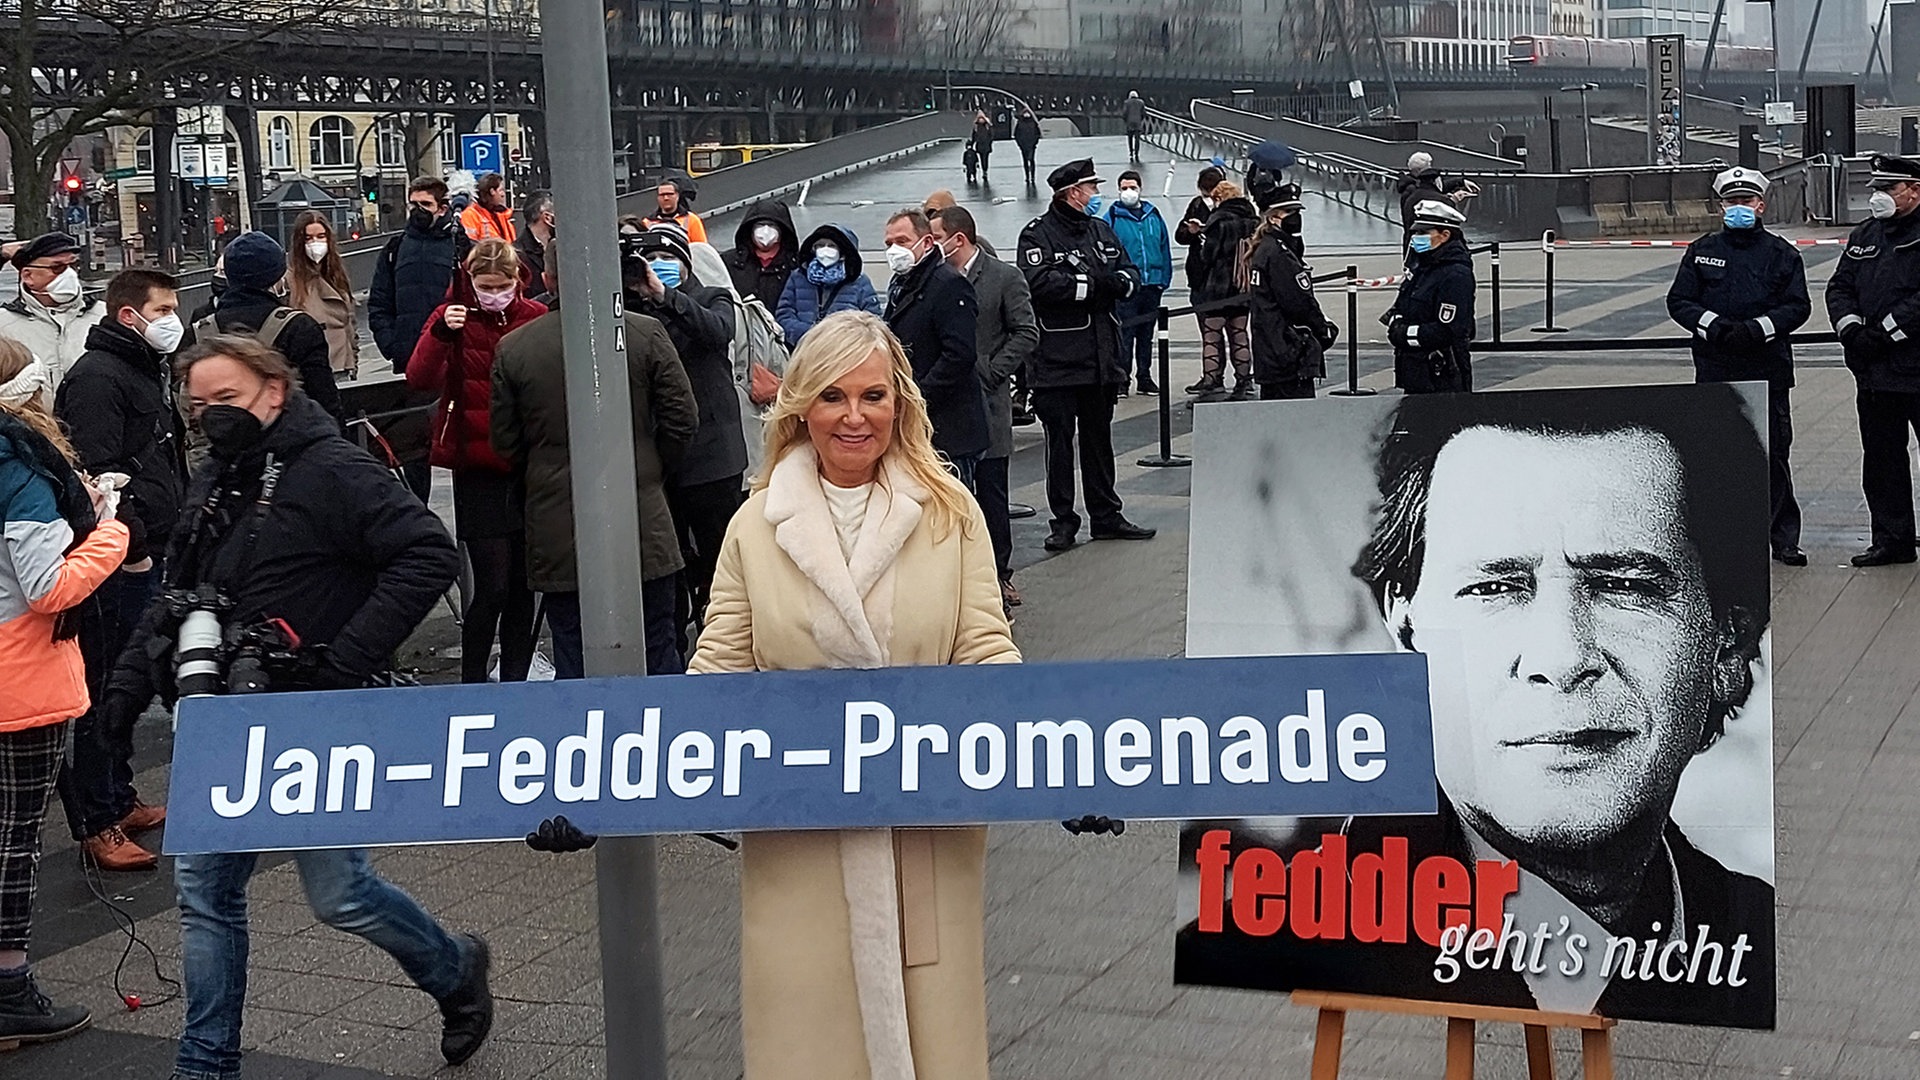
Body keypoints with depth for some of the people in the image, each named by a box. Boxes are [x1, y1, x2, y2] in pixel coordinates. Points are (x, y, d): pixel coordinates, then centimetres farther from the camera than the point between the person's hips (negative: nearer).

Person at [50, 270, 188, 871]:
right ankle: (95, 825, 0)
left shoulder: (150, 370, 18)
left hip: (147, 556, 10)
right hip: (117, 562, -10)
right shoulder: (97, 378, -14)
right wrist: (132, 545, -20)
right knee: (100, 691, -4)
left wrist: (169, 536, 20)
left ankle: (118, 802, 29)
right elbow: (95, 473, -23)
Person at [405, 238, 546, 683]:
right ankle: (472, 682, 6)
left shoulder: (536, 318, 4)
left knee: (523, 584, 9)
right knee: (492, 585, -8)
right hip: (478, 467, -3)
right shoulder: (454, 318, -2)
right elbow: (419, 379, -15)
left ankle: (515, 681, 21)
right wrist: (440, 333, -30)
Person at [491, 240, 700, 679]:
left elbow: (506, 442, 5)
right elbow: (683, 419, -2)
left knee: (573, 665, 7)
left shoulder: (512, 348, -2)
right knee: (657, 655, 9)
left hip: (556, 535, 1)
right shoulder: (646, 333, -5)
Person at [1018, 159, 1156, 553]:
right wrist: (1090, 286, -18)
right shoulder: (1038, 234, -8)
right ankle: (1063, 522, 6)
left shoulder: (1101, 230, 15)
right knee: (1060, 441, 0)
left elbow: (1130, 272, 17)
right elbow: (1039, 282, -22)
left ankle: (1106, 516, 22)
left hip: (1101, 354, 7)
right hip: (1056, 359, -7)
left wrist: (1121, 280, -7)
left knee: (1099, 438, 14)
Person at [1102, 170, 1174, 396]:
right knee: (1124, 334, -5)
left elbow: (1165, 249, 11)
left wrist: (1164, 279, 5)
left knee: (1146, 334, 12)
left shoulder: (1154, 215, 9)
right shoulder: (1112, 217, -2)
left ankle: (1144, 377, 20)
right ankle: (1121, 380, 1)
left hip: (1152, 286, 4)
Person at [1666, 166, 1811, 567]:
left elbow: (1798, 305, 1)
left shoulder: (1781, 254, 5)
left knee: (1773, 454, 1)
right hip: (1715, 371, 1)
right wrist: (1713, 325, -11)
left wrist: (1758, 328, -15)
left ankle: (1784, 537, 8)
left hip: (1768, 369, -1)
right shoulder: (1702, 252, 8)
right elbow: (1678, 301, 6)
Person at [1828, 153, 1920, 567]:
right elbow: (1839, 287, 13)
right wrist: (1852, 329, -3)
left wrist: (1885, 332, -18)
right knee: (1881, 459, 12)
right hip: (1873, 372, 7)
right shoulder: (1864, 236, 15)